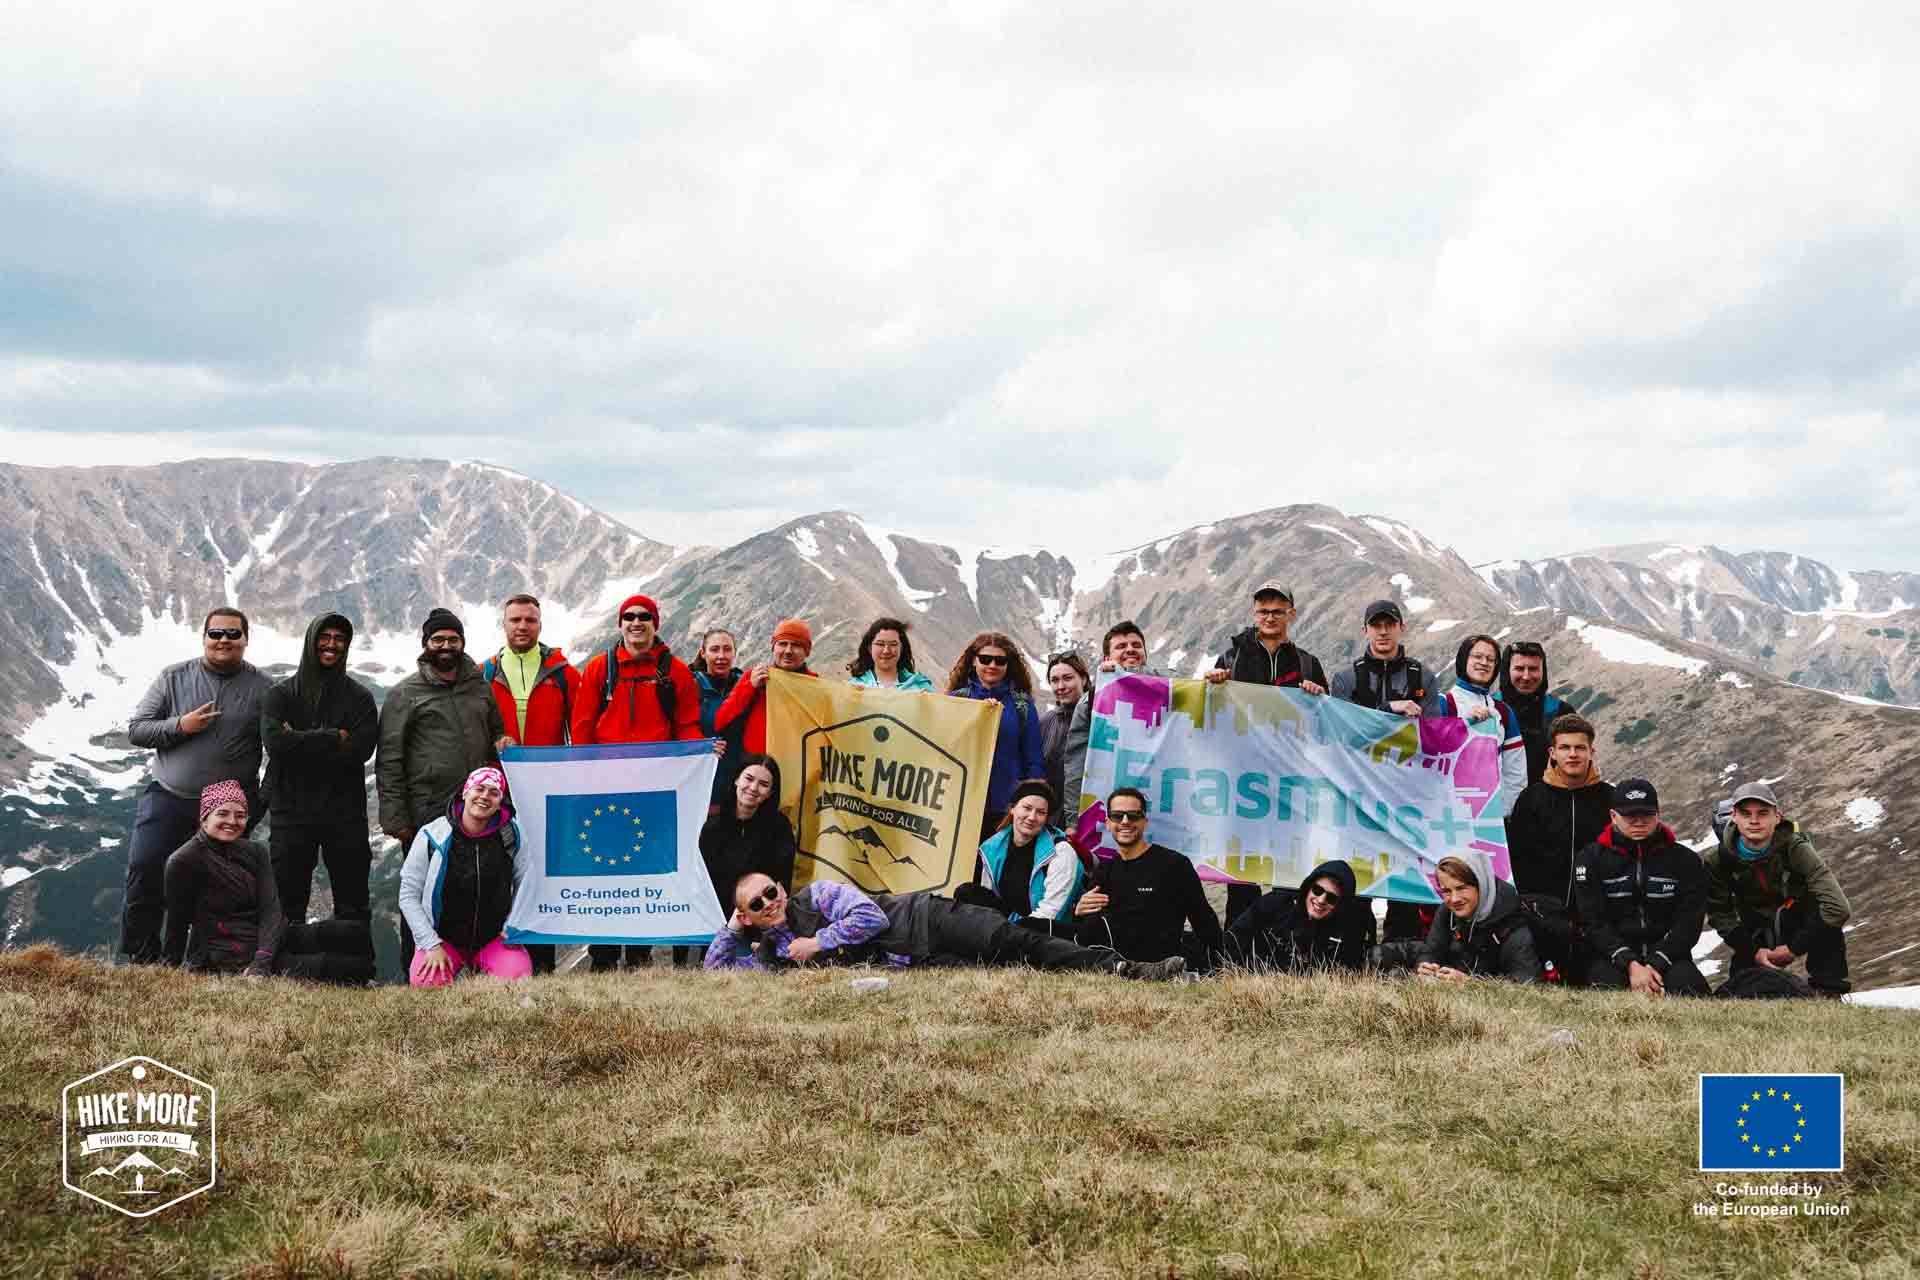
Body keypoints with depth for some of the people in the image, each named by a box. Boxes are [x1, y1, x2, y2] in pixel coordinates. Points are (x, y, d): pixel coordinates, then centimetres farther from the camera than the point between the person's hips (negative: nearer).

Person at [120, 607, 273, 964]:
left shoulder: (261, 688, 1)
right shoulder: (174, 678, 3)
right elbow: (136, 730, 3)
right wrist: (181, 726, -12)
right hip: (168, 799, 1)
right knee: (144, 870, -9)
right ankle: (141, 960, 4)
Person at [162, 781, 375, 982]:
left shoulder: (254, 852, 7)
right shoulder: (182, 862, -9)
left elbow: (270, 910, -5)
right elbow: (177, 924, -5)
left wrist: (261, 964, -20)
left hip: (266, 941, 7)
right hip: (227, 959, -7)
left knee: (356, 934, -13)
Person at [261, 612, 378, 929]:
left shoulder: (360, 697, 7)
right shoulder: (281, 694, 6)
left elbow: (361, 749, -9)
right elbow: (275, 742, -13)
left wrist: (302, 742, -12)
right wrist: (333, 738, -12)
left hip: (345, 814, 1)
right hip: (291, 811, 0)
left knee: (353, 906, 6)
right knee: (287, 906, 4)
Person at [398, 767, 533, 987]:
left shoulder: (512, 836, -3)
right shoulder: (432, 835, -8)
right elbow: (409, 895, -4)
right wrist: (432, 944, -10)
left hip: (495, 938, 1)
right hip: (443, 938, 0)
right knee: (427, 983, -27)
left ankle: (481, 970, 9)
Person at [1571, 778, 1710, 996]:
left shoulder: (1686, 861, 9)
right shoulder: (1591, 859, 7)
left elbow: (1688, 923, 0)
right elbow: (1594, 923, -3)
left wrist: (1656, 965, -17)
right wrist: (1630, 965, -19)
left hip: (1667, 954, 1)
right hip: (1612, 957, -1)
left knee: (1687, 985, -31)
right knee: (1608, 983, -34)